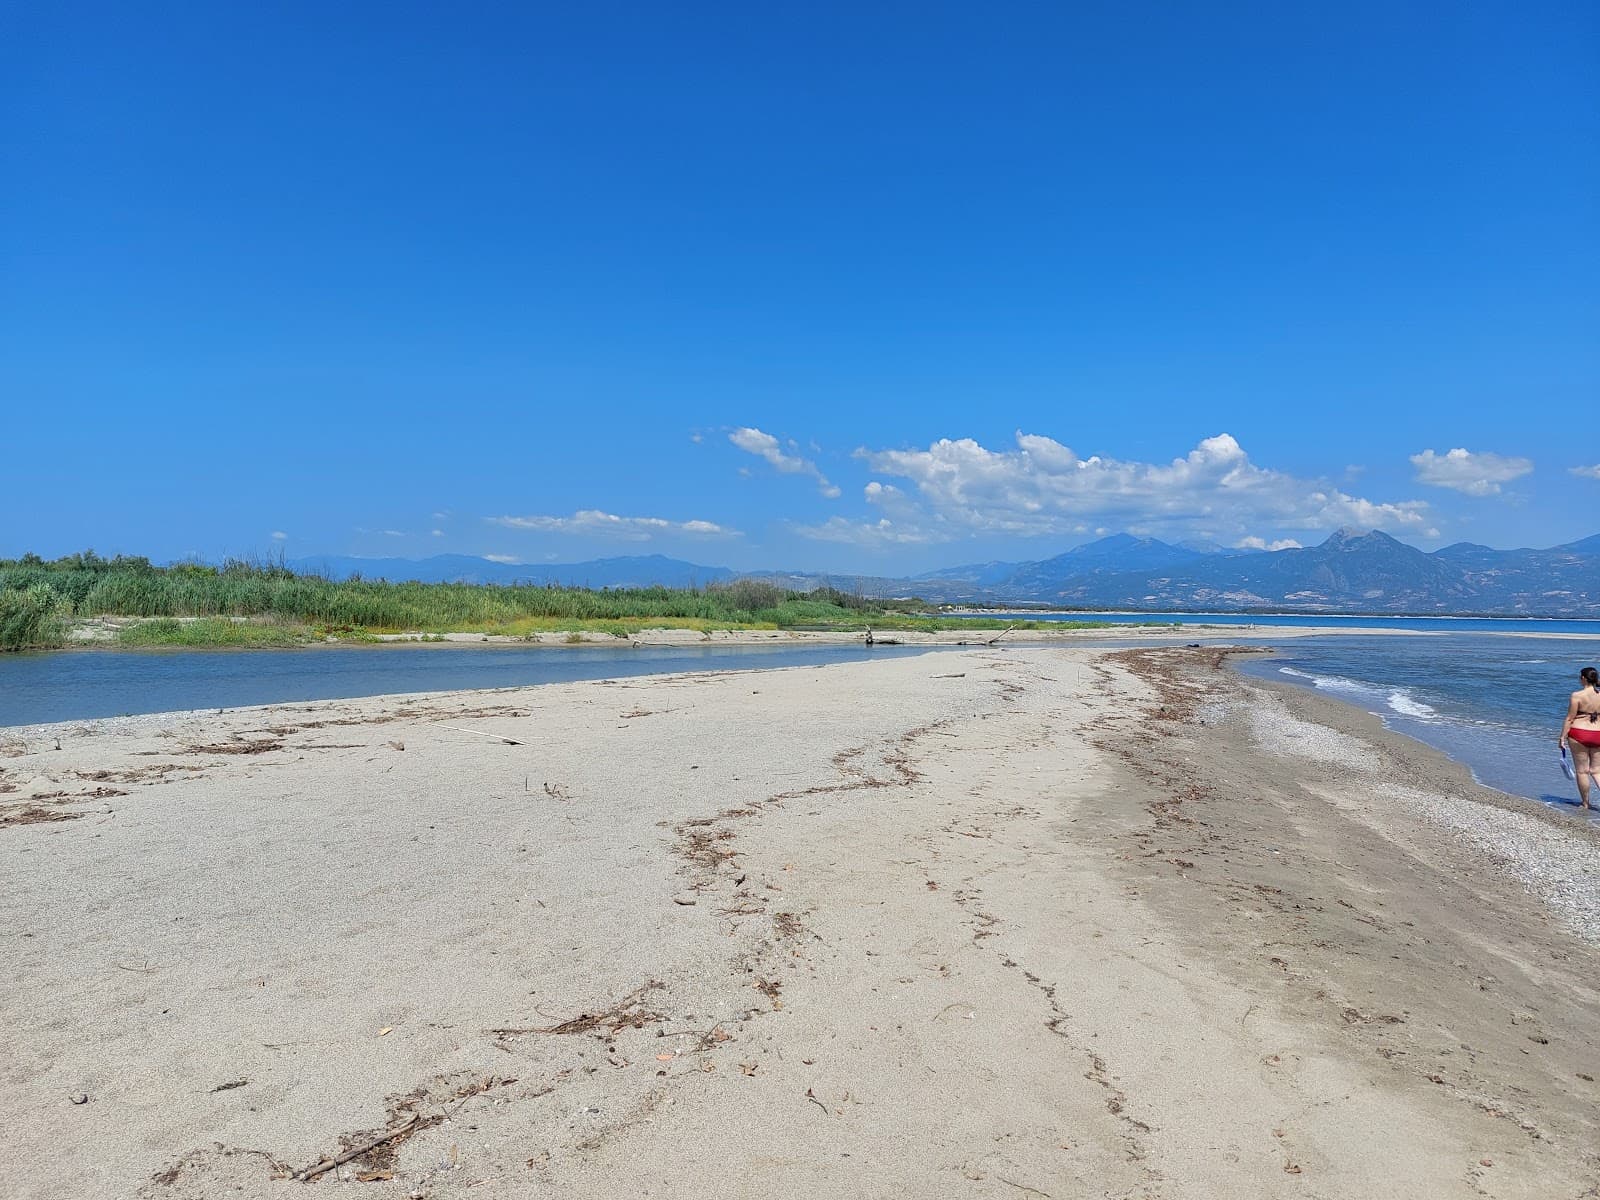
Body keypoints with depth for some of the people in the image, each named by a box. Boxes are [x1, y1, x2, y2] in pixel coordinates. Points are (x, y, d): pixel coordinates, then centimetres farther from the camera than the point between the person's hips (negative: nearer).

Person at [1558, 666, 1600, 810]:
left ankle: (1585, 803, 17)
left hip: (1579, 734, -4)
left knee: (1582, 771, 8)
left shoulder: (1577, 695, -12)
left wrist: (1562, 737, -4)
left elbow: (1569, 719, -11)